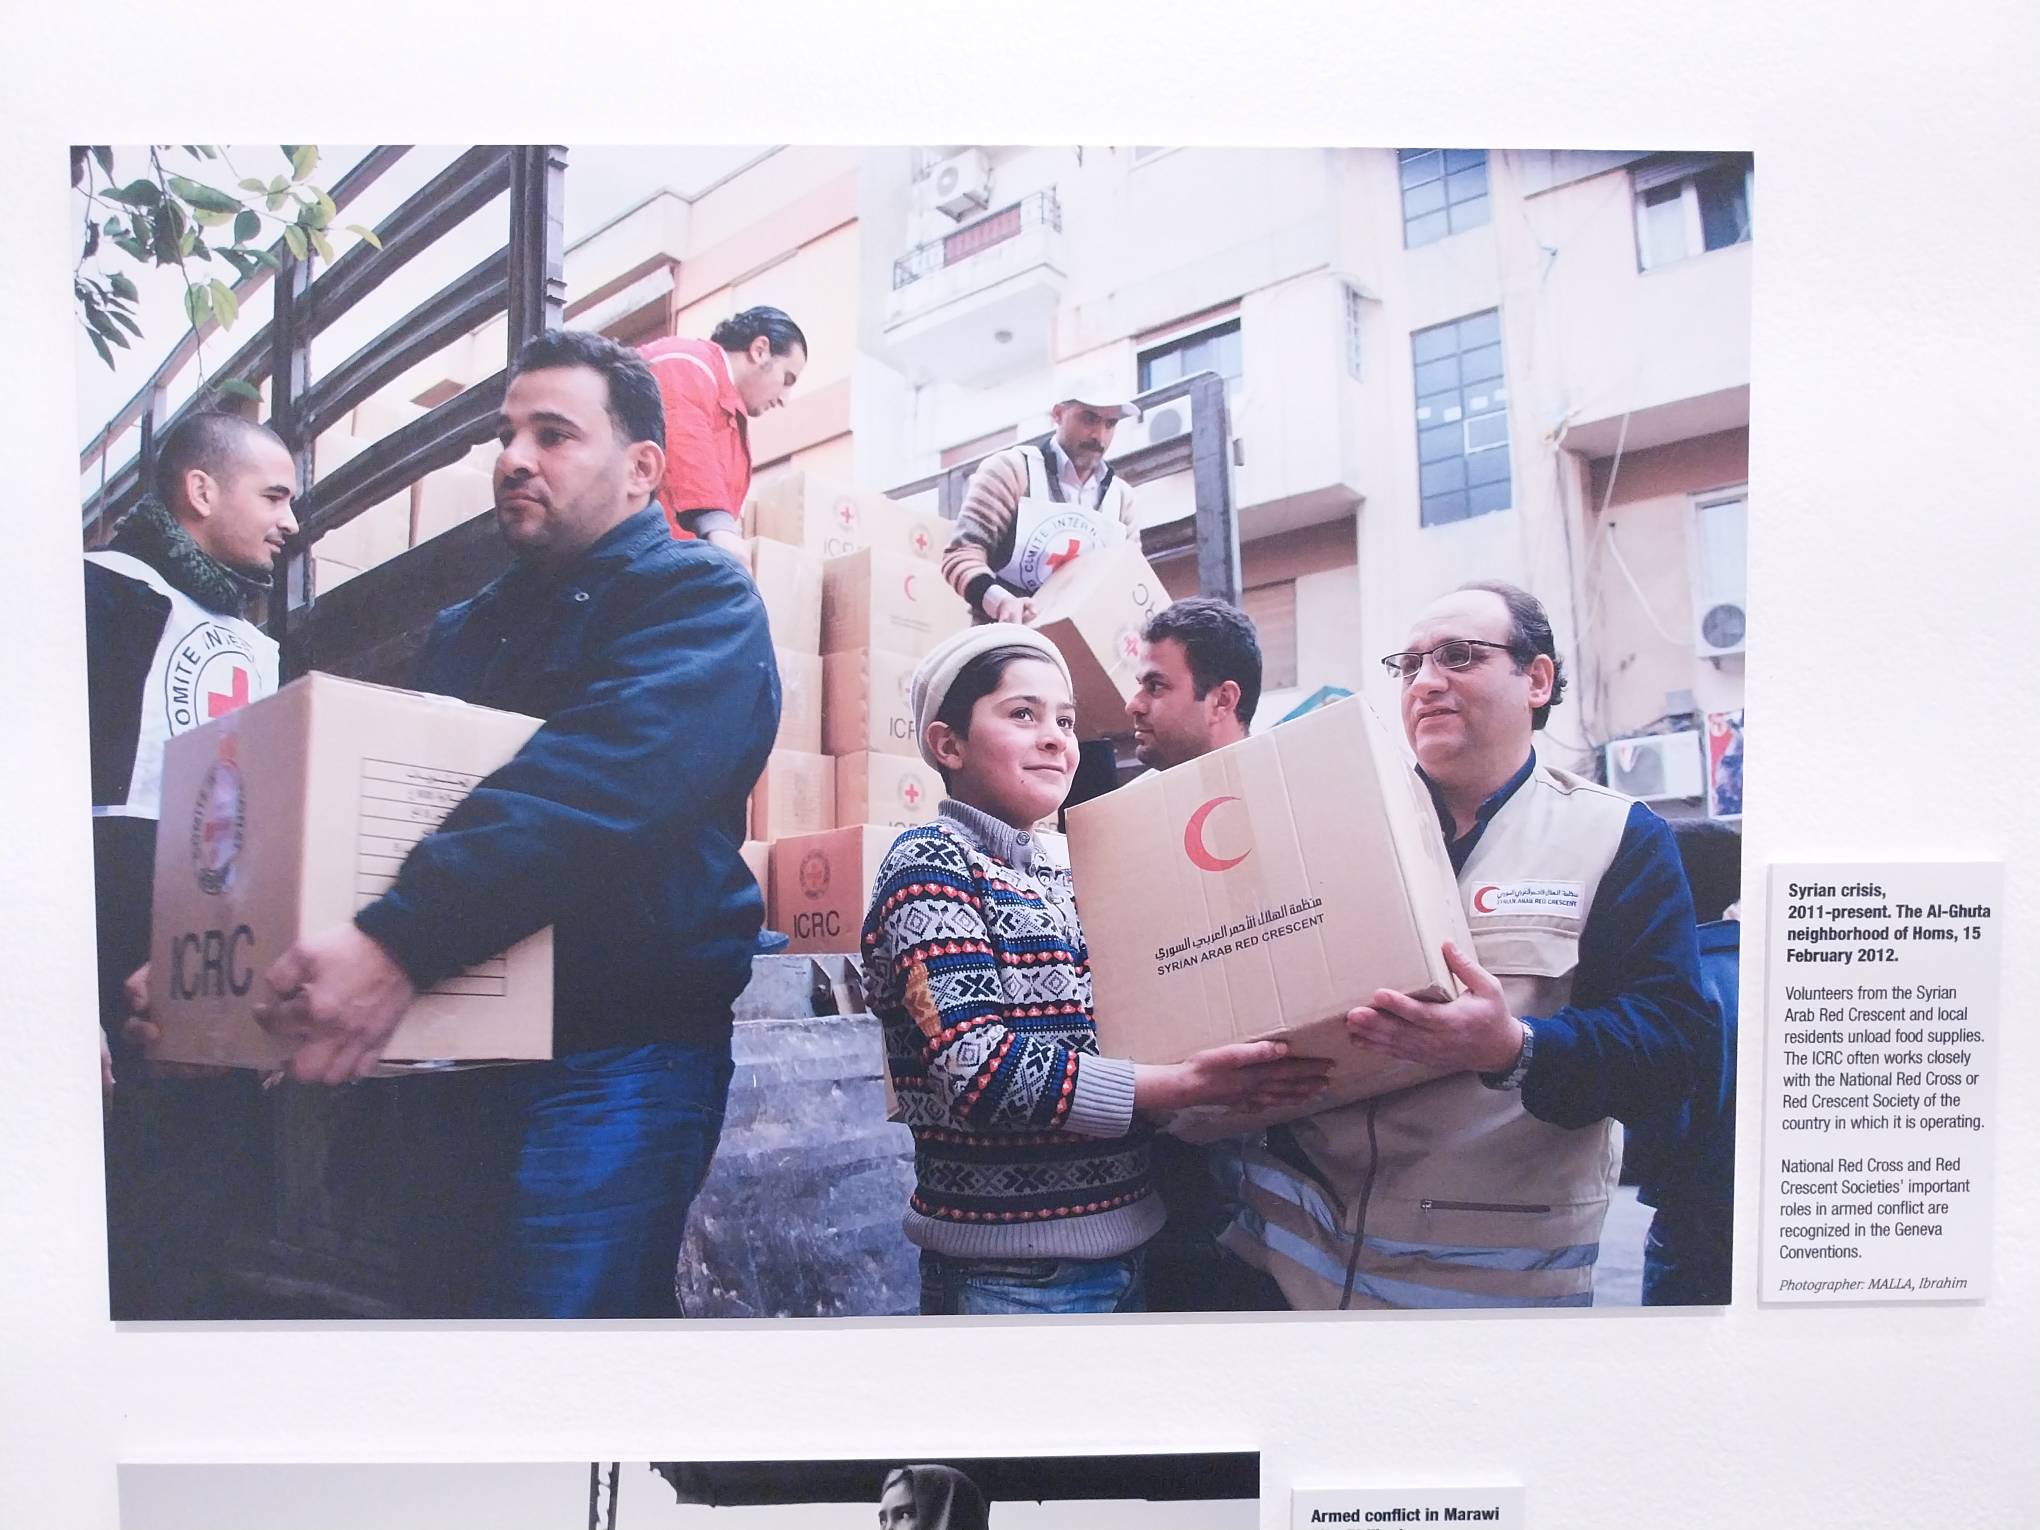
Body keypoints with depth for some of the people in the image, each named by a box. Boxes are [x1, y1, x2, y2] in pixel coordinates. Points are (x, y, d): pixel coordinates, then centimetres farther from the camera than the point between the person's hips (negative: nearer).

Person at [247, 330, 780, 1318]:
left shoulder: (697, 598, -7)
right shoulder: (464, 632, 19)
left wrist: (398, 941, -36)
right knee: (437, 1302, 17)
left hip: (608, 1058, -8)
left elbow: (609, 775, -26)